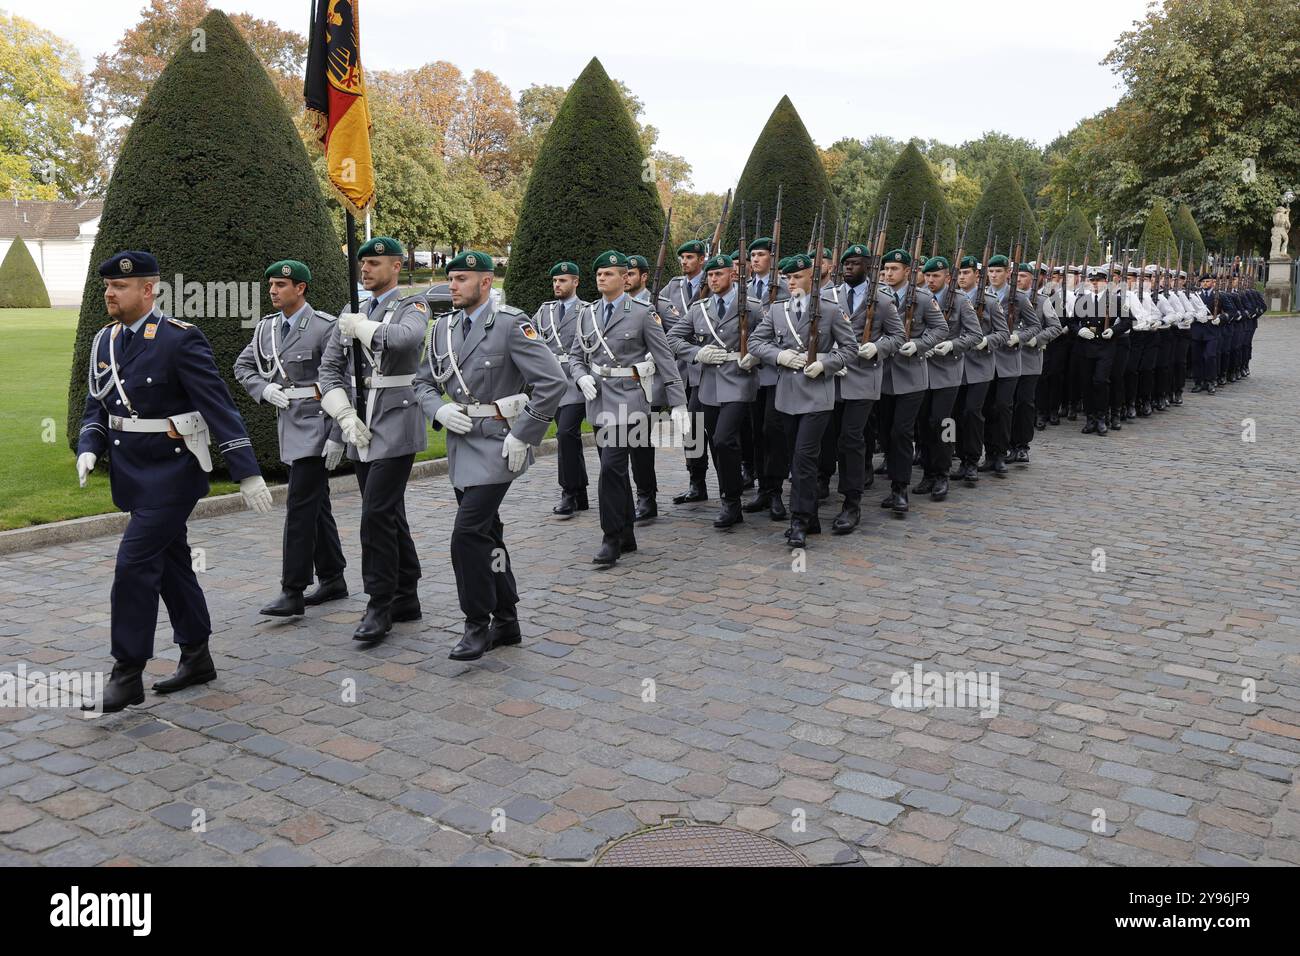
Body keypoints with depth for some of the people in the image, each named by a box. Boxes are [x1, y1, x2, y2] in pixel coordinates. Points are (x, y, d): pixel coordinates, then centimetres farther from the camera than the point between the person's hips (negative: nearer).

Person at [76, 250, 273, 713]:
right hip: (133, 475, 8)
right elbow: (96, 407, 14)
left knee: (134, 564, -11)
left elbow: (219, 406, -16)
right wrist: (89, 448, -7)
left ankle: (128, 675, 0)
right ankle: (196, 658, 27)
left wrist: (248, 473, -19)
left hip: (173, 473, -8)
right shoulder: (104, 341, 8)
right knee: (171, 563, 15)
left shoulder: (181, 339, -14)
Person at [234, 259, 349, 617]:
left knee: (300, 505, -10)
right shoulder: (267, 327, 9)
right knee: (316, 505, 14)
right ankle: (333, 579, 25)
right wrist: (264, 388, -2)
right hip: (289, 425, 8)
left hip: (317, 426, -8)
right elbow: (243, 365, 20)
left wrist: (337, 437, -18)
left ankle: (293, 592, -6)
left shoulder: (326, 327, -12)